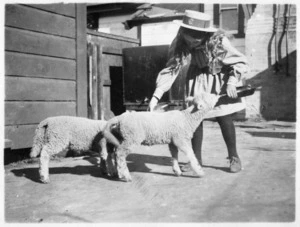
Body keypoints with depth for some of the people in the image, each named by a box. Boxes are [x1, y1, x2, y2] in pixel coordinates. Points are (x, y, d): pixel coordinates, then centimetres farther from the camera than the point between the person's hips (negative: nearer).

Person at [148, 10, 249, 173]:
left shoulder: (218, 41, -29)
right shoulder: (180, 45, -20)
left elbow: (240, 62, -19)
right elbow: (171, 69, -21)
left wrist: (232, 82, -33)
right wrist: (156, 96, -30)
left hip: (219, 81, -3)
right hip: (196, 83, 3)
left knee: (224, 118, -5)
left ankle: (234, 157, 13)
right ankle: (196, 158, 15)